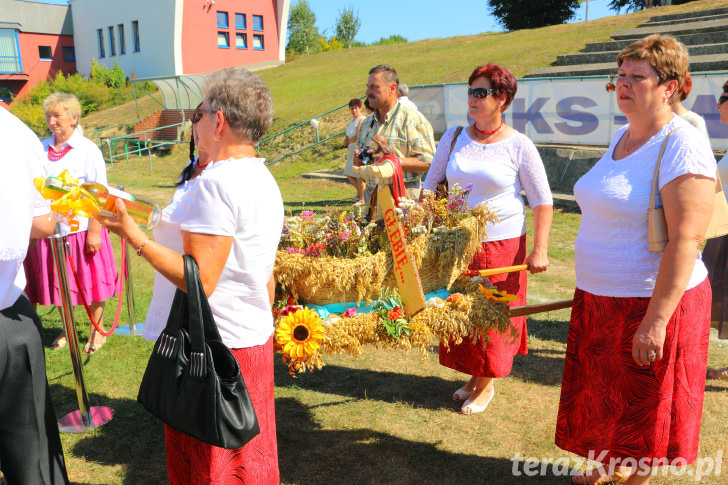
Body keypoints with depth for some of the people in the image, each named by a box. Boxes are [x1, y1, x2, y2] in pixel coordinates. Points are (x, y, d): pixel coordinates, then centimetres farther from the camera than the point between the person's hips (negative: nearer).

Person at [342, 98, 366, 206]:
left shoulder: (362, 119, -13)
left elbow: (358, 137, -20)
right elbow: (347, 136, 21)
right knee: (348, 174, 15)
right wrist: (346, 141, -2)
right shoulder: (352, 120, 16)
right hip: (352, 151, 10)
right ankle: (359, 192, 33)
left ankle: (362, 199, 2)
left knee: (359, 175, -7)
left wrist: (348, 142, -2)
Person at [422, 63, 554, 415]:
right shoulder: (454, 138, 4)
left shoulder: (518, 146, -6)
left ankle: (486, 384, 27)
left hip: (503, 244, -3)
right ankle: (474, 375, 33)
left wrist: (539, 249, -11)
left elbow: (542, 201, -3)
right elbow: (431, 184, 11)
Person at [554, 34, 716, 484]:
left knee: (642, 407, 10)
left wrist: (656, 320, -26)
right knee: (608, 395, 22)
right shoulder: (623, 136, 8)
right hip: (600, 297, 8)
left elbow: (686, 239, -24)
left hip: (652, 301, -8)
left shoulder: (682, 146, -18)